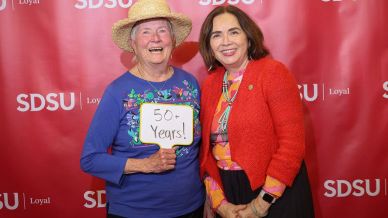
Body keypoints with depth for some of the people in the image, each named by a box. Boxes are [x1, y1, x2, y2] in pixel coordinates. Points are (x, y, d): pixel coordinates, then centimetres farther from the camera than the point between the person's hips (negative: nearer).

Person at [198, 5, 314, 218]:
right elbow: (206, 147, 4)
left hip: (275, 194, -5)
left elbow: (292, 143, -17)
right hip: (228, 193, 5)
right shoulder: (209, 84, 3)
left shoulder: (273, 72, -13)